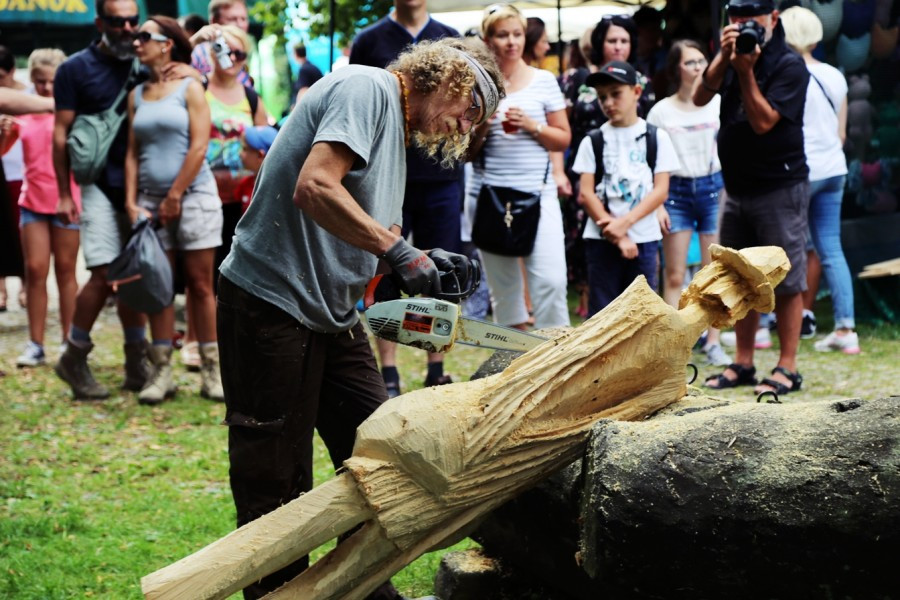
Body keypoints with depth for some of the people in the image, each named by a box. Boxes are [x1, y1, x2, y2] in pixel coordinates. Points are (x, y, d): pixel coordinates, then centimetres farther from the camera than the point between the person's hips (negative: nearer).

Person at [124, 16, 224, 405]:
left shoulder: (189, 88, -2)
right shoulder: (137, 95, 12)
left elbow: (199, 146, -8)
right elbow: (132, 152, 11)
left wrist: (175, 196, -11)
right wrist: (131, 201, 0)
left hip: (193, 195, -4)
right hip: (151, 199, 4)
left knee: (200, 284, -2)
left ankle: (211, 372, 2)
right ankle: (161, 372, 7)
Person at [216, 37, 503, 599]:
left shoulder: (398, 131, 18)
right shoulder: (369, 88, -12)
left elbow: (363, 240, 15)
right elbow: (314, 188, -26)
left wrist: (422, 261, -2)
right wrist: (400, 251, -23)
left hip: (334, 315, 10)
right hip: (272, 306, -10)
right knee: (277, 489, -1)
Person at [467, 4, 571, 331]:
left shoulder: (544, 81, 5)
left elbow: (563, 139, 6)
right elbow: (467, 152, 10)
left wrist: (532, 125, -10)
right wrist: (481, 127, -9)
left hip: (538, 193, -1)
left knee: (550, 280, -15)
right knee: (503, 287, 6)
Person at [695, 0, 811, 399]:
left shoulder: (789, 66, -10)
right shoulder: (734, 55, 9)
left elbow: (762, 122, -17)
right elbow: (700, 98, -3)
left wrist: (746, 72, -22)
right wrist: (724, 57, -15)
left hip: (779, 189, -7)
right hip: (737, 187, 7)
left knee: (785, 282, -3)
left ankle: (787, 368, 1)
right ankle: (743, 363, 19)